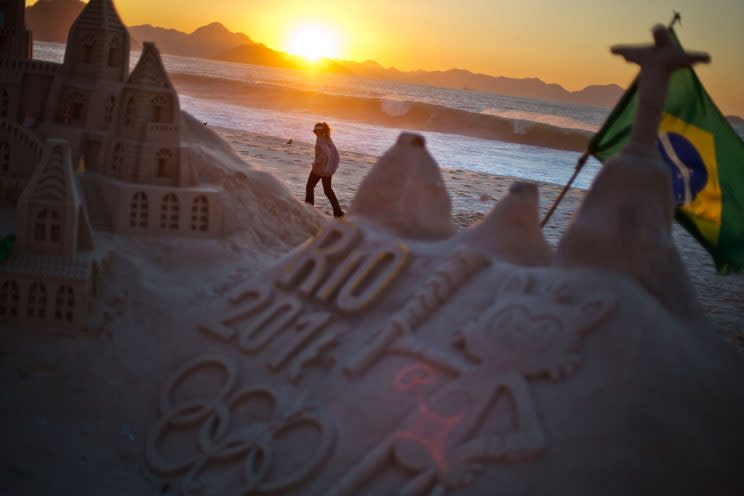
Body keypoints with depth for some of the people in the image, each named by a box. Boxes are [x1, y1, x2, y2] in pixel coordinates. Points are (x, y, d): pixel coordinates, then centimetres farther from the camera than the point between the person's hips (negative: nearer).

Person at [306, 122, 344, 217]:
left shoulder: (320, 140, -16)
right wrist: (333, 167, 12)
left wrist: (316, 162, -18)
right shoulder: (328, 139, 8)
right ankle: (338, 211, 8)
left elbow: (325, 153, -29)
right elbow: (336, 154, 8)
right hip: (328, 169, 7)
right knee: (328, 190, 16)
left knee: (310, 187, 11)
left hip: (319, 168, -7)